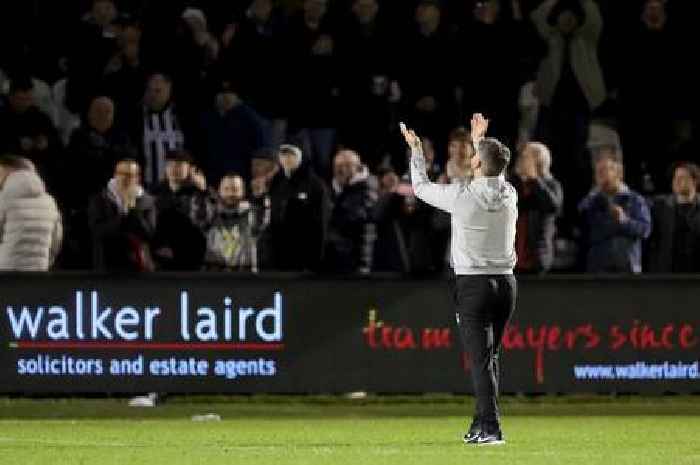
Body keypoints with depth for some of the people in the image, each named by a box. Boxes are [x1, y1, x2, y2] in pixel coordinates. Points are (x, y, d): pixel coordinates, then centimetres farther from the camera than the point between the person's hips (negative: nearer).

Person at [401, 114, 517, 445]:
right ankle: (481, 424, 18)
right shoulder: (509, 194, 2)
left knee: (482, 359, -9)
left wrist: (416, 150, 19)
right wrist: (480, 141, 42)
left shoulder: (463, 196, -13)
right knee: (489, 356, 14)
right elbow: (494, 174, 28)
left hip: (474, 284, -5)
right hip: (505, 283, 5)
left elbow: (421, 187, 4)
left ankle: (491, 428, -16)